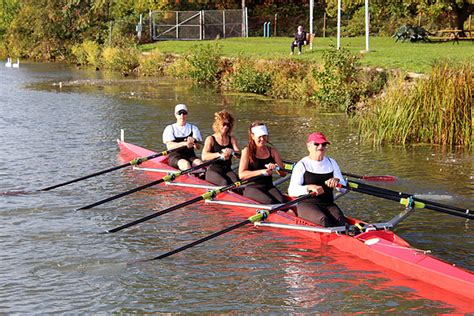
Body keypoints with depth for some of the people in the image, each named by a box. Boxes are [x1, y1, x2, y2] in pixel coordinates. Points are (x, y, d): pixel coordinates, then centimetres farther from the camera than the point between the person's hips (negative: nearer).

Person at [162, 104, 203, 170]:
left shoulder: (193, 128, 14)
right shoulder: (170, 129, 8)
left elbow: (198, 147, 0)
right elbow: (170, 146, -9)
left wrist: (194, 141, -26)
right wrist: (185, 143, -26)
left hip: (190, 156, 3)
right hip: (175, 157, -2)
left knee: (199, 163, -29)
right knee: (185, 164, -34)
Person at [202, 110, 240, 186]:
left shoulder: (232, 139, 14)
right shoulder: (210, 139, 1)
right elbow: (204, 156, -16)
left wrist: (232, 151, -26)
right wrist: (220, 154, -31)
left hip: (227, 170, 4)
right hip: (213, 171, -3)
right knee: (225, 182, -34)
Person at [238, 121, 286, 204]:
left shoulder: (272, 151, 12)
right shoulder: (247, 151, 1)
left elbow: (283, 173, 11)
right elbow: (241, 175, -11)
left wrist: (276, 168, -13)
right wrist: (262, 171, -21)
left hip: (269, 187, 4)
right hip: (252, 187, -4)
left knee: (281, 201, -29)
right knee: (270, 201, -33)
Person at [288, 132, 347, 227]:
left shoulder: (331, 163, 15)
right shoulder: (302, 165, 0)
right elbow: (291, 191, -12)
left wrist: (337, 181, -12)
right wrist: (309, 187, -30)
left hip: (328, 205, 4)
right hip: (307, 205, -4)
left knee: (340, 220, -28)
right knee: (323, 219, -34)